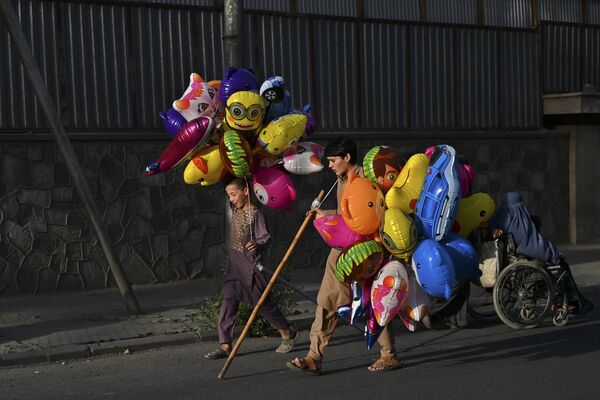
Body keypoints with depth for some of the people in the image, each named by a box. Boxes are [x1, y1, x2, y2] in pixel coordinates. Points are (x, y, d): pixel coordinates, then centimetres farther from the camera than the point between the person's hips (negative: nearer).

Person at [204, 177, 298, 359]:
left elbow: (266, 237, -23)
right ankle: (225, 345, 1)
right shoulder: (235, 208, 7)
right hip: (234, 263, 8)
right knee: (228, 301, 1)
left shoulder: (255, 214, -15)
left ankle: (288, 334, 23)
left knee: (262, 301, 3)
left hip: (249, 263, -7)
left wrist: (257, 245, -42)